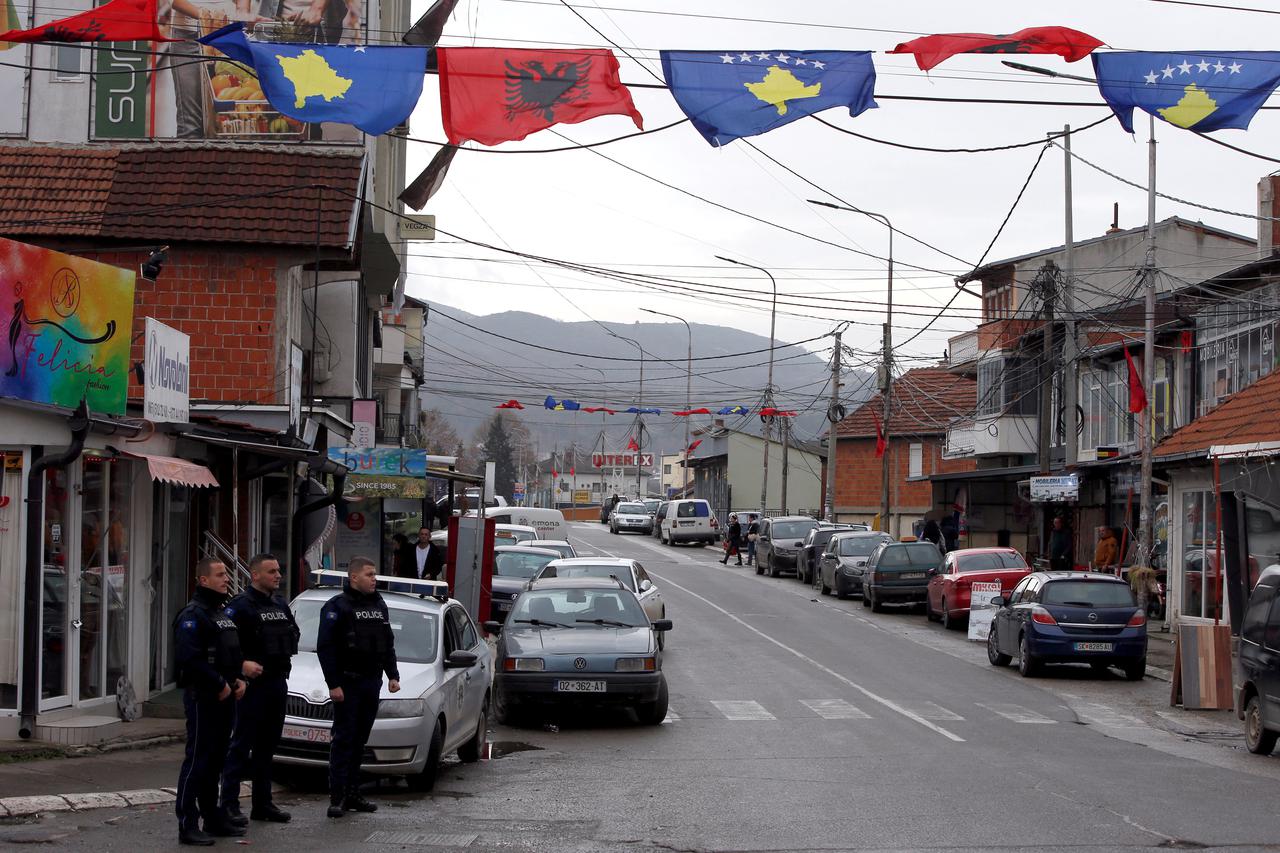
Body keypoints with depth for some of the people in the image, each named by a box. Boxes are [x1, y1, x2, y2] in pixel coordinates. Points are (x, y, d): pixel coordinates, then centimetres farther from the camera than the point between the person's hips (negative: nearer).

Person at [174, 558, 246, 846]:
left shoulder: (223, 614, 18)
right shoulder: (193, 615, -12)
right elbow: (188, 658, -23)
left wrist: (237, 680, 8)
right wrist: (220, 684, -19)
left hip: (225, 697, 9)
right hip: (202, 698, -9)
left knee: (216, 760, 14)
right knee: (197, 760, -8)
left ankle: (213, 820, 22)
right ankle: (188, 826, -5)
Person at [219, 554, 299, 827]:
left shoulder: (280, 605, 15)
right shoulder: (241, 605, -10)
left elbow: (294, 634, 27)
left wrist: (287, 656, 11)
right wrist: (242, 664, -27)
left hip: (278, 682, 8)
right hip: (252, 682, -8)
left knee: (267, 745, 12)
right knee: (241, 745, -6)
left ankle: (263, 804, 20)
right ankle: (229, 805, -3)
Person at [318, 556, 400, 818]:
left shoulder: (379, 605, 15)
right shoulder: (337, 607, -8)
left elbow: (388, 643, 22)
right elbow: (325, 647, -12)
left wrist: (393, 675, 12)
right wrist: (333, 684, -18)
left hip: (372, 682, 7)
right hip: (348, 683, -7)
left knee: (359, 740, 9)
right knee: (344, 739, -7)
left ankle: (353, 794, 14)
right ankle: (338, 798, -6)